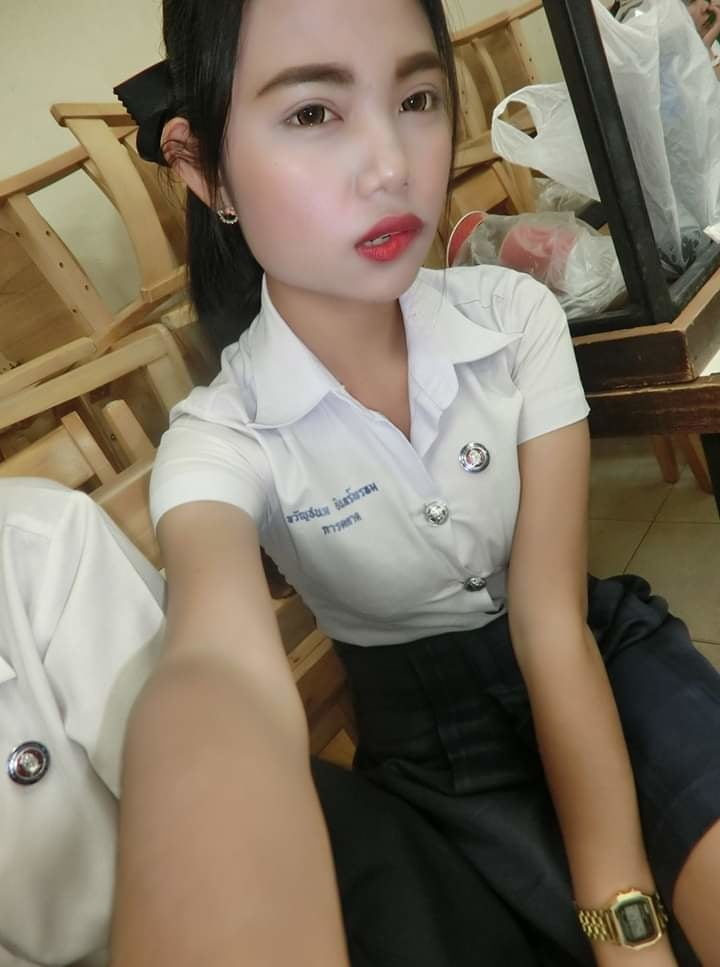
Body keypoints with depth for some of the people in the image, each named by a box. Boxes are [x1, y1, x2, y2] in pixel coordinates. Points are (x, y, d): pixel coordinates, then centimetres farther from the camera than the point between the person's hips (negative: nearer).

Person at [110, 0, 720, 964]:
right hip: (436, 735, -2)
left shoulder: (518, 317, -13)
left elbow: (553, 621, -17)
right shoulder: (221, 438, -19)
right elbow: (224, 680, -41)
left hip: (604, 649, 2)